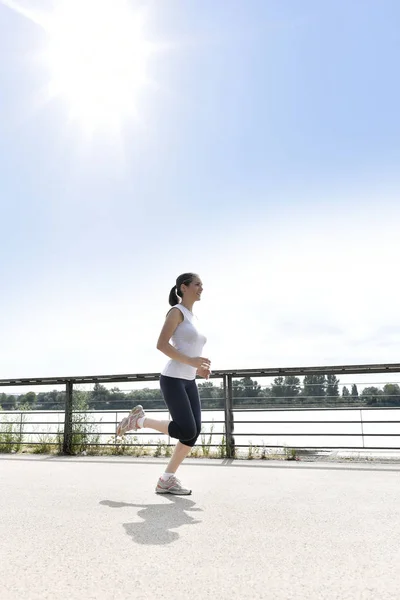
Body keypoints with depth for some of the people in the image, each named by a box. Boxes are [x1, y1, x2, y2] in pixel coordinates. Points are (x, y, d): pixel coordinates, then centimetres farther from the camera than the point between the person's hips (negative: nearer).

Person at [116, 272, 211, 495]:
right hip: (172, 379, -8)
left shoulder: (194, 319, 21)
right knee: (187, 432, -14)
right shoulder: (176, 311, -5)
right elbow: (161, 345, -15)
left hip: (189, 381, 9)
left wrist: (199, 369, 6)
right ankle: (139, 419, 5)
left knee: (195, 432, -3)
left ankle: (166, 481, 7)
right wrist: (191, 361, -21)